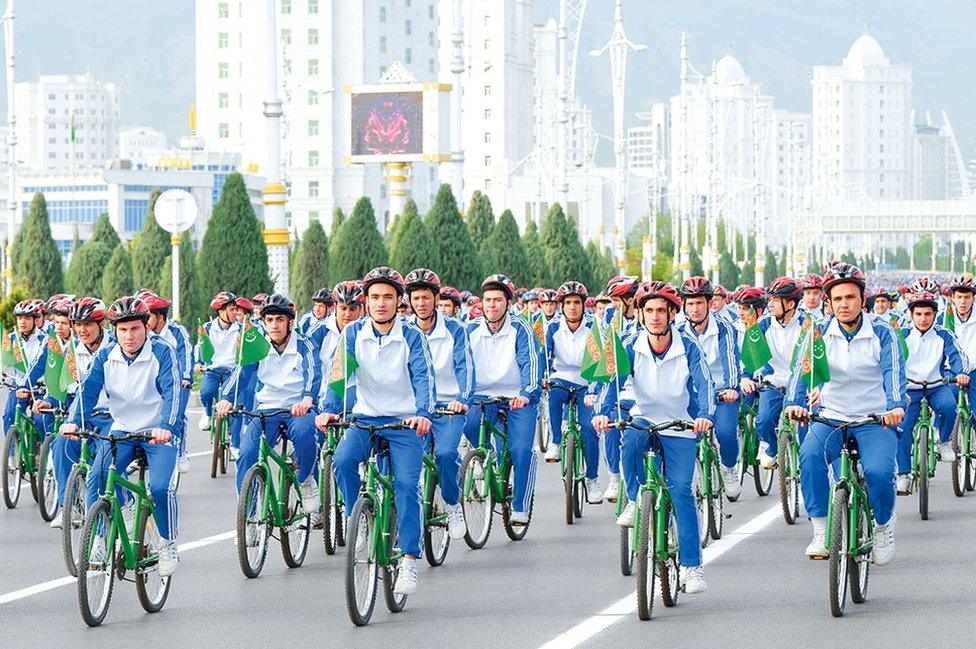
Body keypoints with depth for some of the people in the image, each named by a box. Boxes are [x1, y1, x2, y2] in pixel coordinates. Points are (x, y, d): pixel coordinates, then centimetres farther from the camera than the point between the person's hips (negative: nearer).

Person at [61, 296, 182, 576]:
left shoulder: (162, 352, -13)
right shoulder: (106, 357, -2)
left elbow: (172, 392, -24)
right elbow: (88, 389, -11)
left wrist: (166, 427, -41)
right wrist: (74, 422, -30)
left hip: (159, 434, -3)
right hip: (122, 430, 4)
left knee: (161, 488, -24)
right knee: (96, 478, -20)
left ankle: (169, 545, 0)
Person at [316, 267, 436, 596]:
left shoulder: (412, 336, -5)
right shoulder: (354, 333, 0)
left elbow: (423, 378, -14)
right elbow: (340, 374, -6)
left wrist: (423, 413, -33)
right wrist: (328, 409, -24)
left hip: (404, 422, -2)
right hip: (364, 418, 2)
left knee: (406, 484, -18)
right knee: (343, 460, -27)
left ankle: (409, 560, -13)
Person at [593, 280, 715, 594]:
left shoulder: (688, 347, -11)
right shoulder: (631, 346, -7)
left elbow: (704, 383, -21)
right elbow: (614, 380, -16)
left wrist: (705, 415, -40)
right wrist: (605, 412, -35)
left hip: (681, 428, -1)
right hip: (644, 418, 1)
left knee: (681, 489, -14)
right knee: (629, 440, -35)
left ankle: (692, 566, -8)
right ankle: (635, 500, -12)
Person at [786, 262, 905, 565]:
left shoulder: (882, 332, -5)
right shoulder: (820, 332, 0)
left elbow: (893, 371, -18)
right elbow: (802, 369, -11)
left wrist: (895, 406, -38)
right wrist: (795, 402, -31)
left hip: (875, 419, -2)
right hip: (831, 416, 2)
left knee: (878, 471, -27)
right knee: (810, 455, -30)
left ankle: (884, 525, 6)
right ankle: (820, 531, -19)